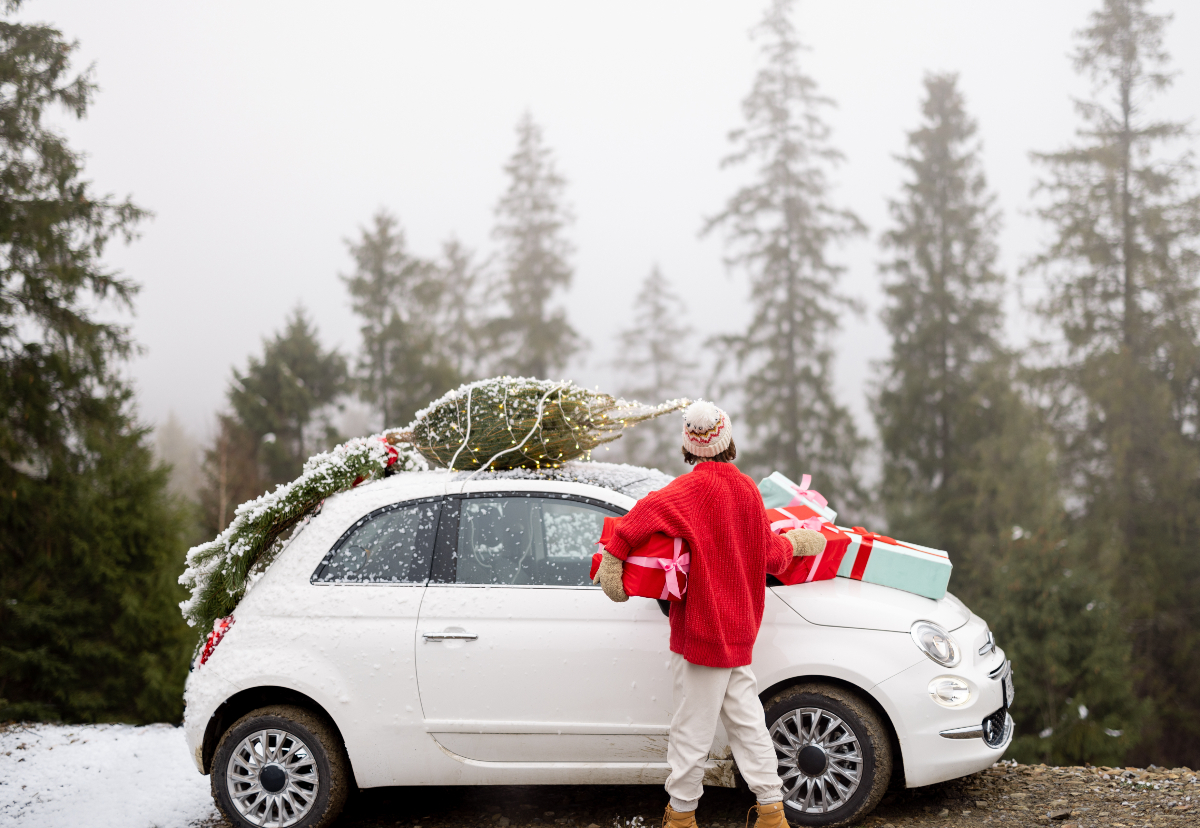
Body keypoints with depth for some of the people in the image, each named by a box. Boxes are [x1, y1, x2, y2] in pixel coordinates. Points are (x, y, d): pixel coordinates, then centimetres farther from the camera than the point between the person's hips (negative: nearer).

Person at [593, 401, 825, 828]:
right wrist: (795, 542, 33)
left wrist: (611, 557, -27)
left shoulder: (695, 487, -16)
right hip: (737, 628, 7)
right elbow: (769, 554, 12)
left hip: (700, 628, -7)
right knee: (746, 721, 14)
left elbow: (650, 510, -35)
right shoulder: (747, 488, 5)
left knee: (692, 729, 3)